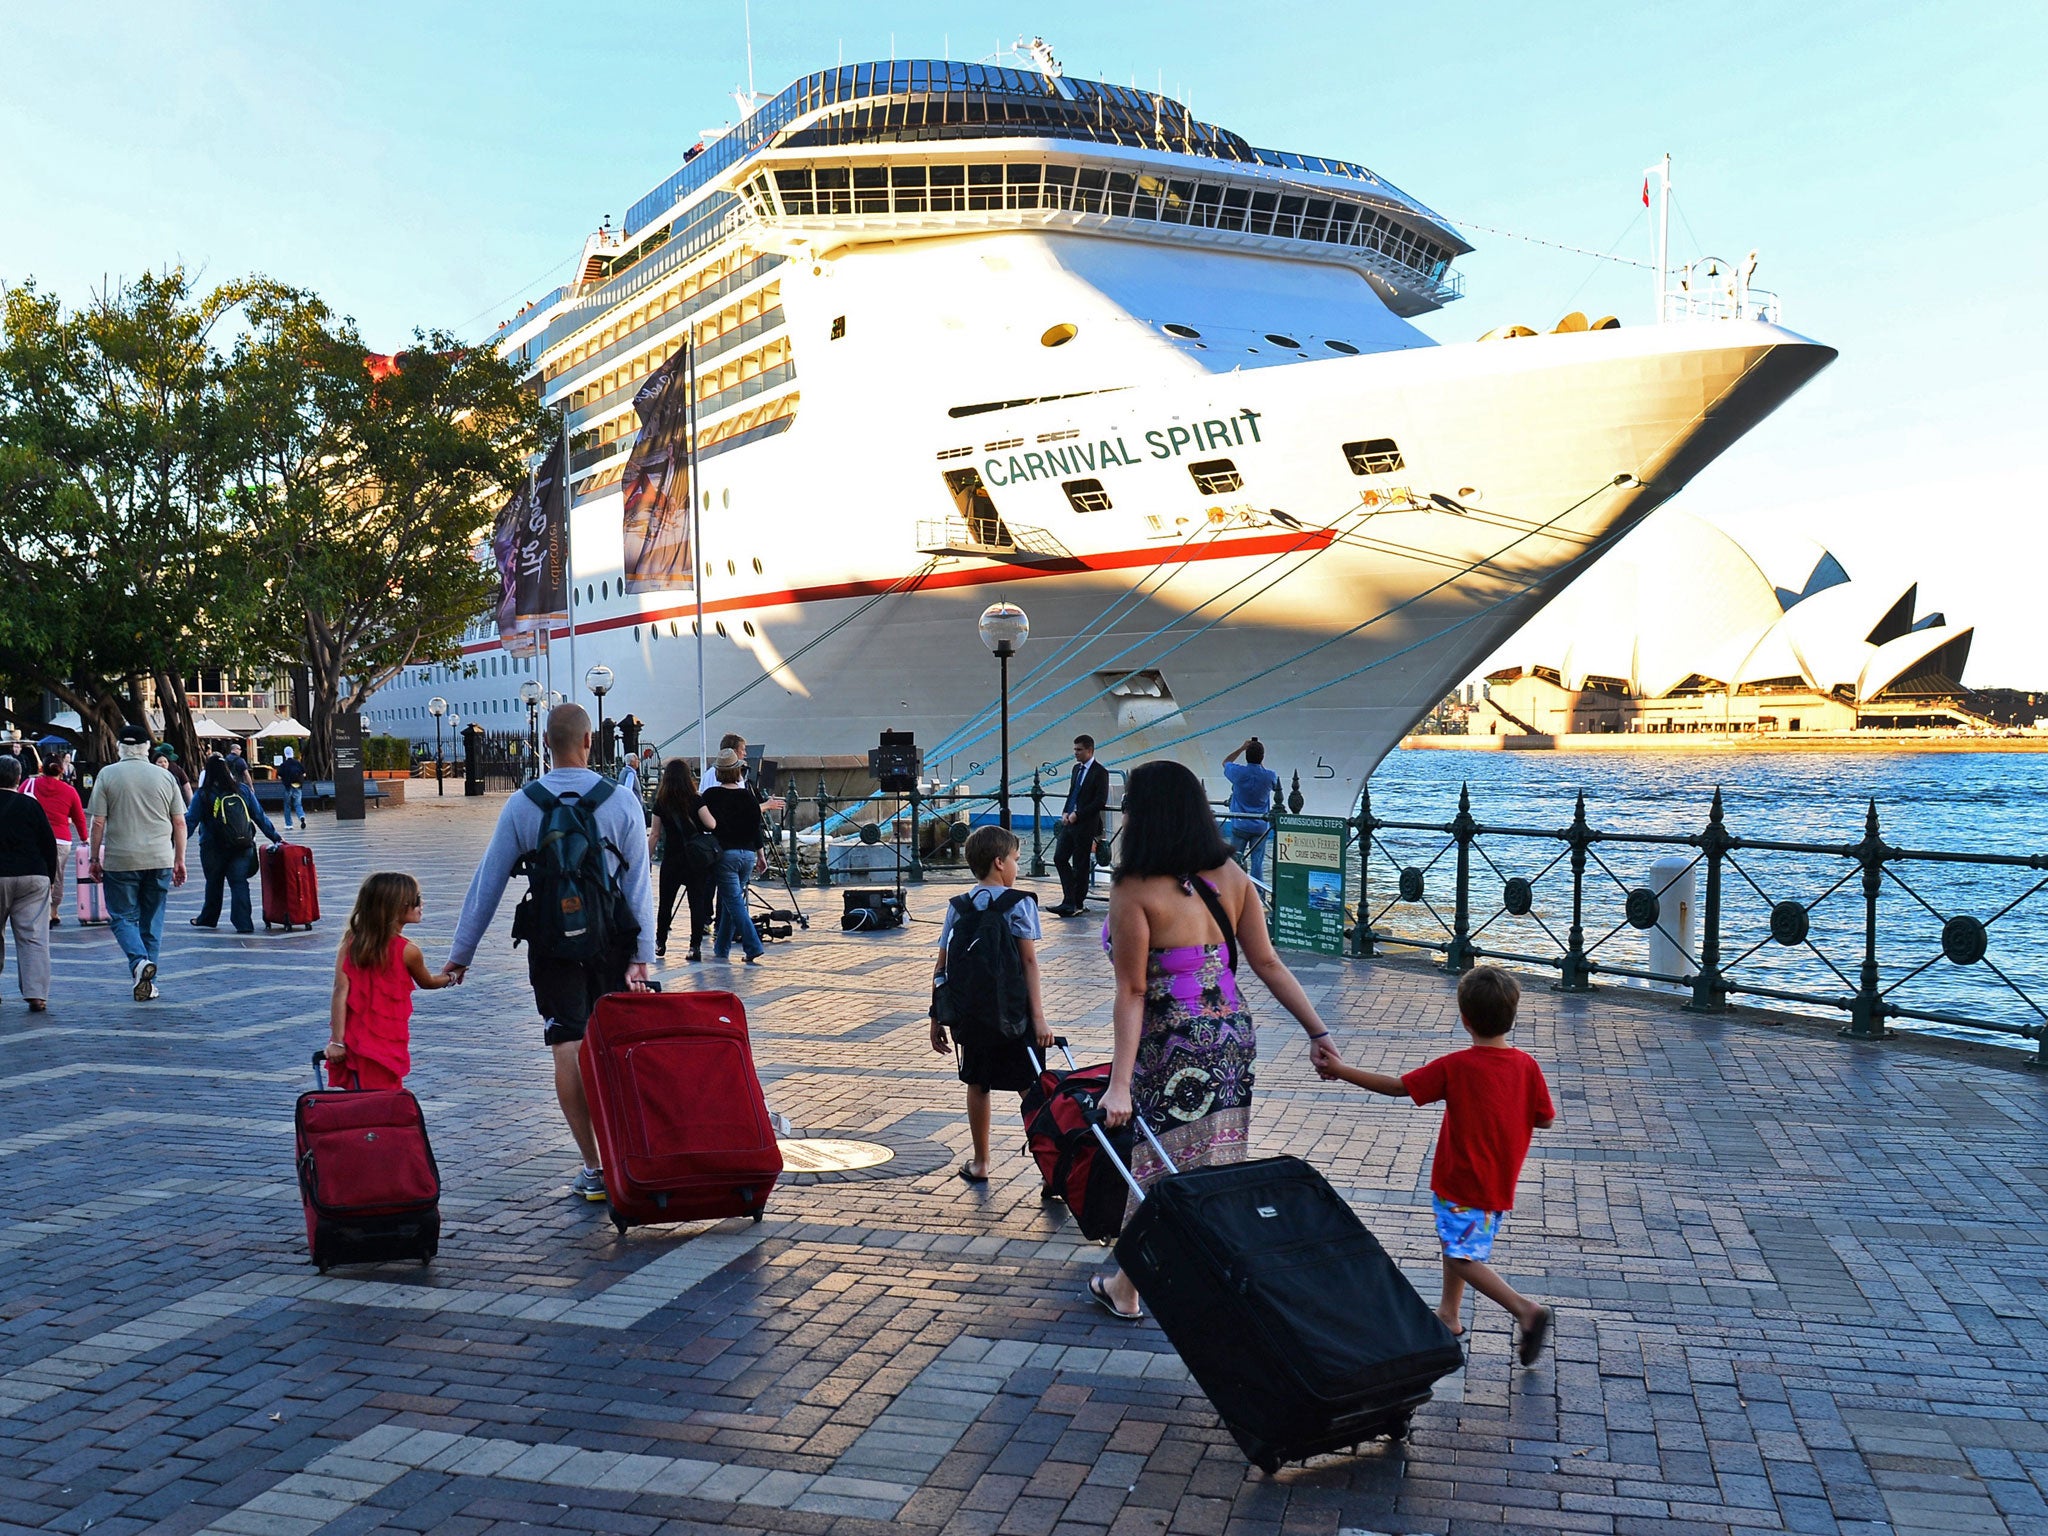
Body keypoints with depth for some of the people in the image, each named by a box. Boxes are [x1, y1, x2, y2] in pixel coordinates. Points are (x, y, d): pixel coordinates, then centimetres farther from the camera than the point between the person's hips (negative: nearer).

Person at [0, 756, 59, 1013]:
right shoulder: (30, 805, 0)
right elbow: (49, 844, 2)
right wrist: (50, 878, 13)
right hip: (33, 877, 0)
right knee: (33, 937, -2)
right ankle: (36, 994, -9)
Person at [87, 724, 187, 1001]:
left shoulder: (107, 774, -1)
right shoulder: (165, 776, 5)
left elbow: (99, 823, -3)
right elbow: (180, 823, 6)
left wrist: (95, 858, 6)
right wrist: (179, 859, 13)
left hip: (120, 860, -2)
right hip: (160, 860, 2)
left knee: (123, 916, 7)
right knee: (153, 919, 9)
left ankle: (139, 961, -18)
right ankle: (147, 983, 11)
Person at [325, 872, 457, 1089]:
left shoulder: (351, 942, 0)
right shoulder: (408, 951, -10)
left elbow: (341, 990, -7)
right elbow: (427, 982, 10)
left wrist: (337, 1041, -8)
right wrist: (450, 978, 31)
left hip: (354, 1043, 5)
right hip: (387, 1045, -4)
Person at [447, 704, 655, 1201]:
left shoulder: (522, 804, -3)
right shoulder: (621, 802, -3)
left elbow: (488, 881, 0)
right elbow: (639, 885, -4)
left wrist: (461, 953, 8)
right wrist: (641, 957, -2)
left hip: (550, 945, -1)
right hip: (610, 938, 1)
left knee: (568, 1049, 0)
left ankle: (594, 1169, -1)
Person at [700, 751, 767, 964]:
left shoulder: (711, 795, -5)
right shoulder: (748, 797, 3)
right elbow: (756, 829, 5)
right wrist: (761, 856, 12)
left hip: (724, 853, -4)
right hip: (747, 854, 4)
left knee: (734, 902, -5)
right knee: (729, 901, 15)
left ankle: (753, 948, -16)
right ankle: (721, 949, 19)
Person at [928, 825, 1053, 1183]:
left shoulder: (958, 907, 5)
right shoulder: (1019, 903, -7)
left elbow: (941, 967, 4)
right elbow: (1029, 962, -12)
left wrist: (937, 1019, 11)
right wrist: (1038, 1017, -13)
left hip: (970, 1015, 4)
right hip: (1013, 1013, -4)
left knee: (978, 1085, 16)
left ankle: (980, 1164, 24)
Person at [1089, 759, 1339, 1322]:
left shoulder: (1133, 890, -16)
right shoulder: (1230, 876, 1)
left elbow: (1132, 992, -17)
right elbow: (1267, 963, 1)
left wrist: (1120, 1082, -16)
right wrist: (1317, 1031, 6)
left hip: (1171, 1049, -6)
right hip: (1233, 1038, 6)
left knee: (1153, 1169, 10)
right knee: (1219, 1171, 17)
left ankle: (1126, 1290, 28)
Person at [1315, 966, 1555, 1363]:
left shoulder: (1455, 1067, -20)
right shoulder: (1527, 1066, -9)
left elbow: (1395, 1087, -14)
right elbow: (1545, 1119, 1)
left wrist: (1341, 1070, -4)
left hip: (1461, 1184, -7)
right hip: (1501, 1183, 7)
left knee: (1464, 1258, 0)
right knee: (1456, 1242, 24)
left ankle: (1525, 1309, -14)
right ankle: (1448, 1314, 35)